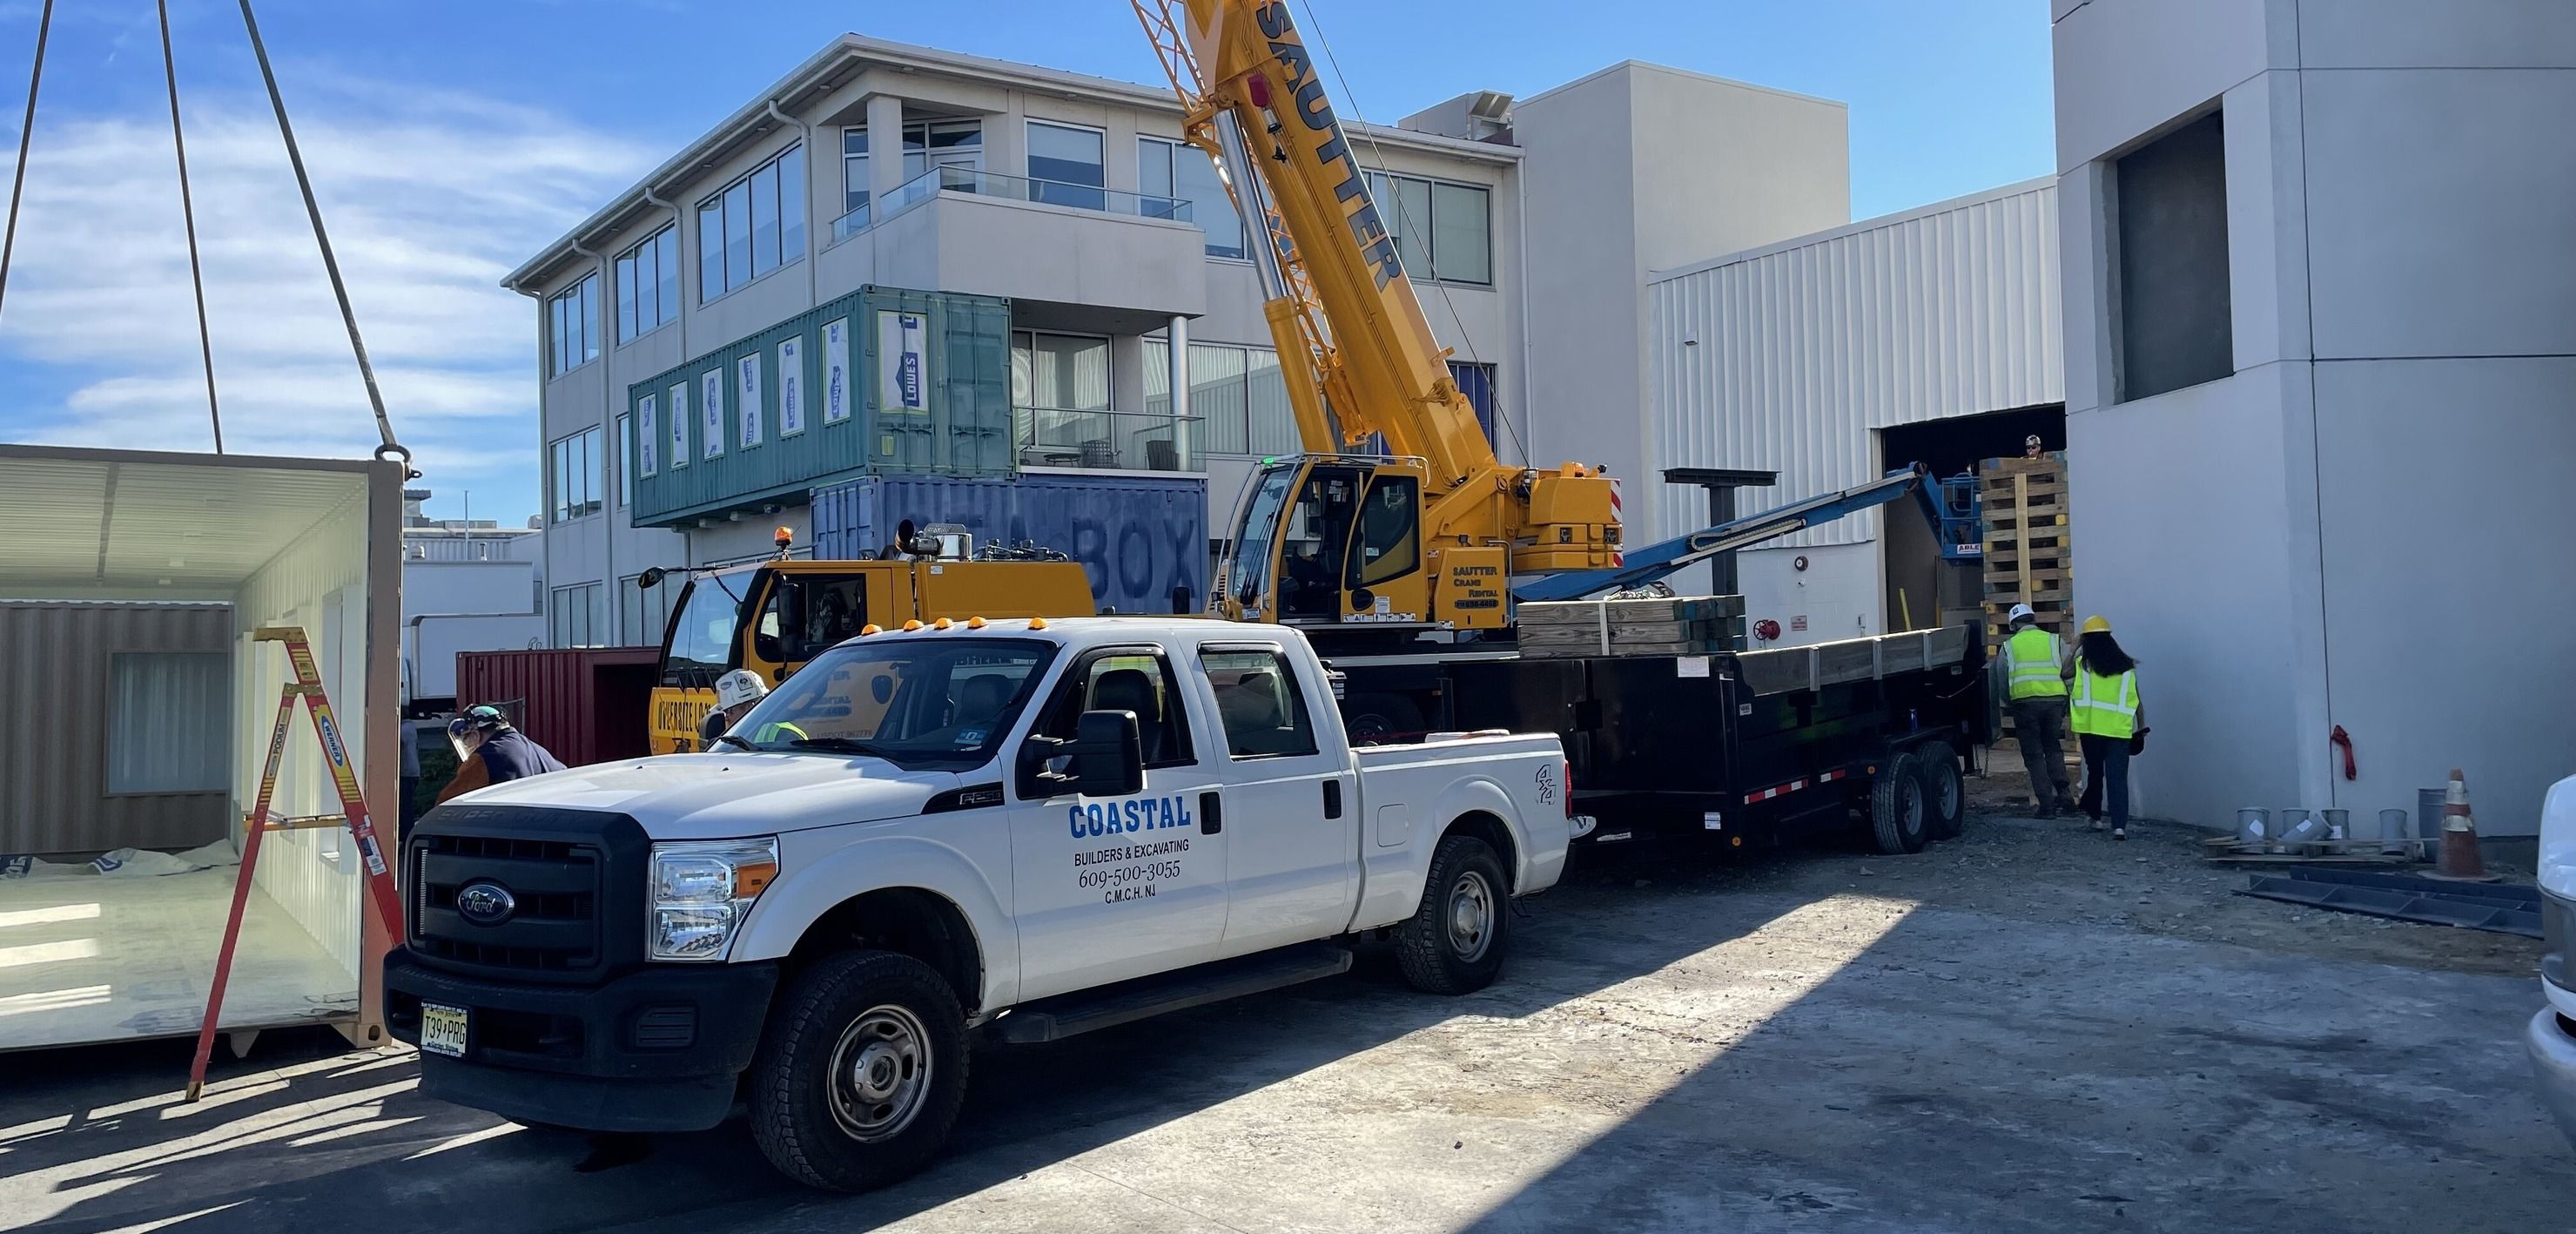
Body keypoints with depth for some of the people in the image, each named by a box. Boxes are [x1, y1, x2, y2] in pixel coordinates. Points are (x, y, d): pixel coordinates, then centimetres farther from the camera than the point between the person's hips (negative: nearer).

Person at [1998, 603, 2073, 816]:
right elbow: (2071, 672, 5)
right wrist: (2067, 703, 17)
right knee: (2053, 748, 20)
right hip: (2054, 700, 1)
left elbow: (2003, 683, 13)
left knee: (2034, 755, 6)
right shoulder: (2054, 641, 11)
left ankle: (2046, 804, 1)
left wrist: (2010, 704, 27)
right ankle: (2062, 792, 4)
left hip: (2024, 702, -1)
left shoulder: (2009, 646, 11)